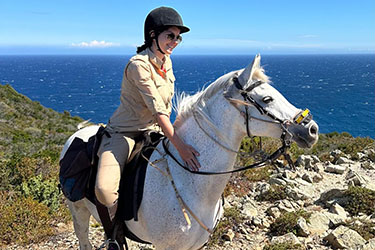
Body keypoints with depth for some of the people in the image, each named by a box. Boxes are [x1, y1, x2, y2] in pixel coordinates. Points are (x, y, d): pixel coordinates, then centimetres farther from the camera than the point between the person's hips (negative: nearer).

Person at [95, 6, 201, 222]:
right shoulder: (139, 65, -21)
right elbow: (157, 109, -29)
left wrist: (170, 133, 8)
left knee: (194, 165, 5)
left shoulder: (167, 62, 4)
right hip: (125, 133, -8)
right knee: (105, 189, -29)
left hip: (153, 131, 8)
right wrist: (180, 145, -34)